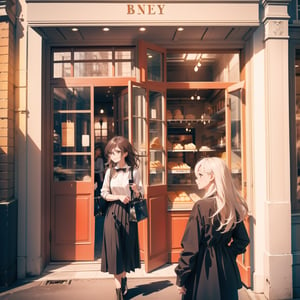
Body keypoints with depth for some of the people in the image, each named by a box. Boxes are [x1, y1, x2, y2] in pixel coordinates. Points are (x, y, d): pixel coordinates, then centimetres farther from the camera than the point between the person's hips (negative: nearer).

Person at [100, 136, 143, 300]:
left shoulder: (134, 171, -3)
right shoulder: (110, 172, 2)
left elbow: (140, 196, 0)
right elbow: (104, 194, 2)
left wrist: (136, 191, -21)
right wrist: (119, 197, -14)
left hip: (128, 213, -1)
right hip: (113, 213, 1)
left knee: (127, 247, 10)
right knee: (114, 248, 0)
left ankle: (124, 277, 36)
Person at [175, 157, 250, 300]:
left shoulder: (201, 206, -21)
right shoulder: (233, 205, -2)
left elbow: (190, 248, -19)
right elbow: (242, 240, 9)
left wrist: (180, 279, -10)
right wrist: (226, 254, 14)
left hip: (203, 272, -6)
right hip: (227, 269, 6)